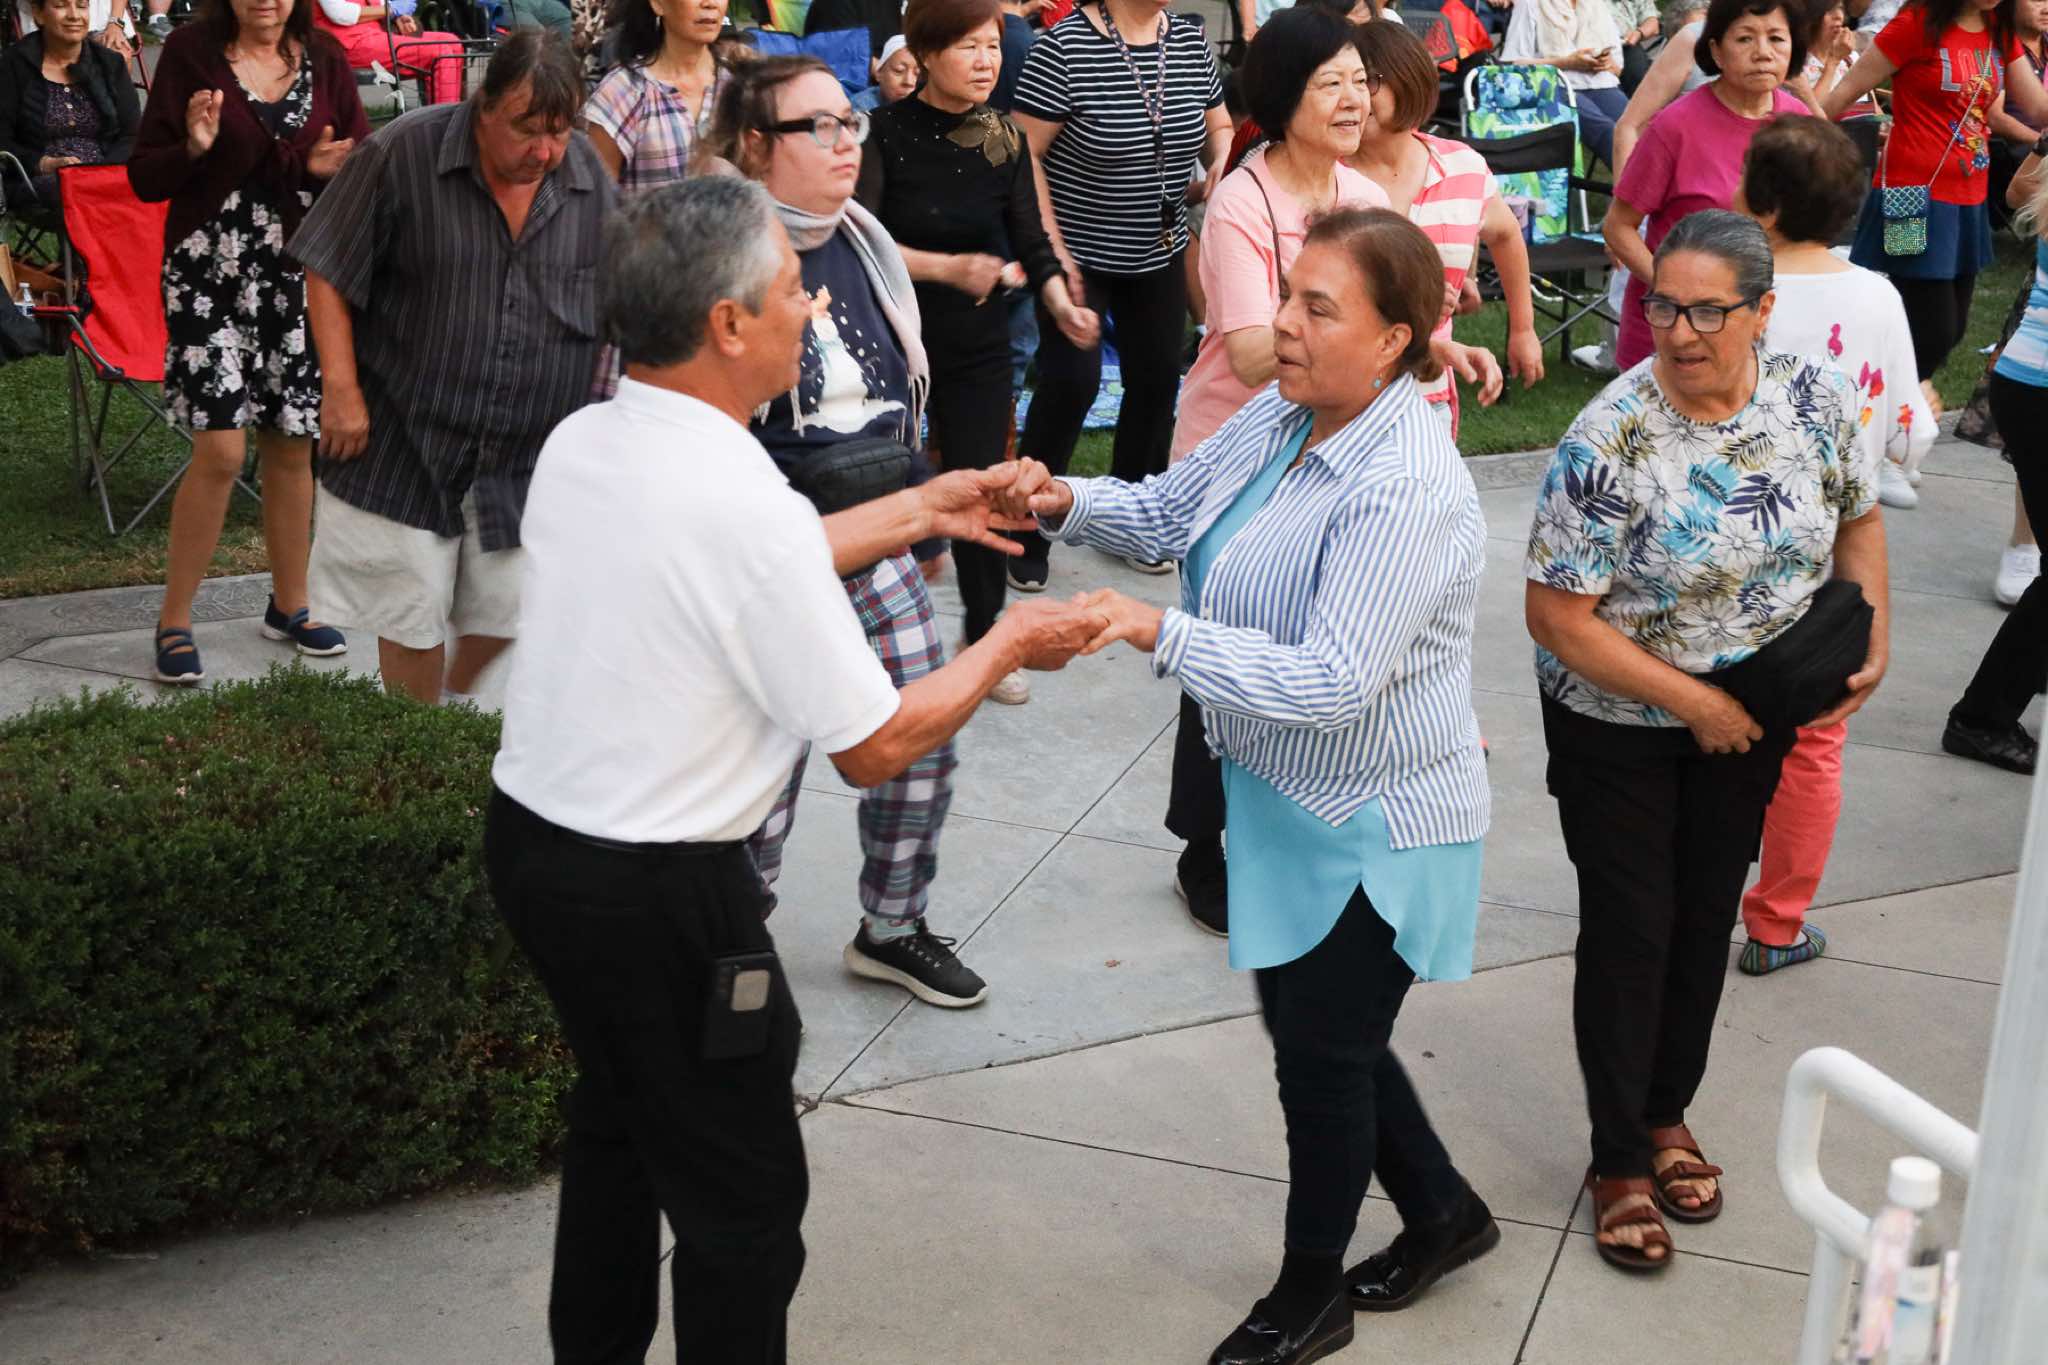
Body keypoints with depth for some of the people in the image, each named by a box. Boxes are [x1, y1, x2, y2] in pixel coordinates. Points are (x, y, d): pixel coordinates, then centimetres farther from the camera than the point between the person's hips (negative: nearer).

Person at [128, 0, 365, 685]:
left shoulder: (325, 63, 4)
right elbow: (144, 178, -2)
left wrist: (329, 168, -14)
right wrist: (194, 148, -21)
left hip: (301, 275, 3)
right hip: (211, 274, -3)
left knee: (293, 445, 9)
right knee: (221, 450, -9)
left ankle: (290, 606, 26)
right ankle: (174, 621, 5)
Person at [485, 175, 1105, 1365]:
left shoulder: (580, 445, -2)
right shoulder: (744, 502, -26)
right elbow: (877, 745, -17)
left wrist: (917, 513, 19)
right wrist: (1007, 648, -1)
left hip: (530, 835, 9)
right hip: (659, 894, -9)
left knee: (620, 1121, 28)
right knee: (744, 1195, 9)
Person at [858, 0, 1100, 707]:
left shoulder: (1005, 139, 3)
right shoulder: (886, 132, -10)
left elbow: (1030, 239, 3)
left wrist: (1060, 301, -14)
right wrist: (949, 268, -24)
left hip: (977, 342, 3)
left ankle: (984, 641, 19)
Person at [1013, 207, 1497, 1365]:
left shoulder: (1407, 492, -29)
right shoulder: (1281, 420, -2)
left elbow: (1335, 683, -34)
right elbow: (1173, 509, 11)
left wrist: (1161, 631, -36)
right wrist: (1070, 502, -9)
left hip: (1370, 832, -9)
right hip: (1288, 801, 9)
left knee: (1323, 1058, 9)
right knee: (1318, 1031, 22)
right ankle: (1444, 1212, 45)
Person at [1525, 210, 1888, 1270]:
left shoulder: (1815, 397, -11)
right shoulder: (1611, 440, -25)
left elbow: (1857, 516, 8)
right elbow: (1557, 616, -23)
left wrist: (1869, 646, -5)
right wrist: (1696, 704, -20)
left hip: (1749, 720, 5)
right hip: (1620, 727, -4)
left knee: (1707, 920, 18)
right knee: (1630, 933, 5)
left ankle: (1667, 1113, 39)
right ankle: (1619, 1161, 22)